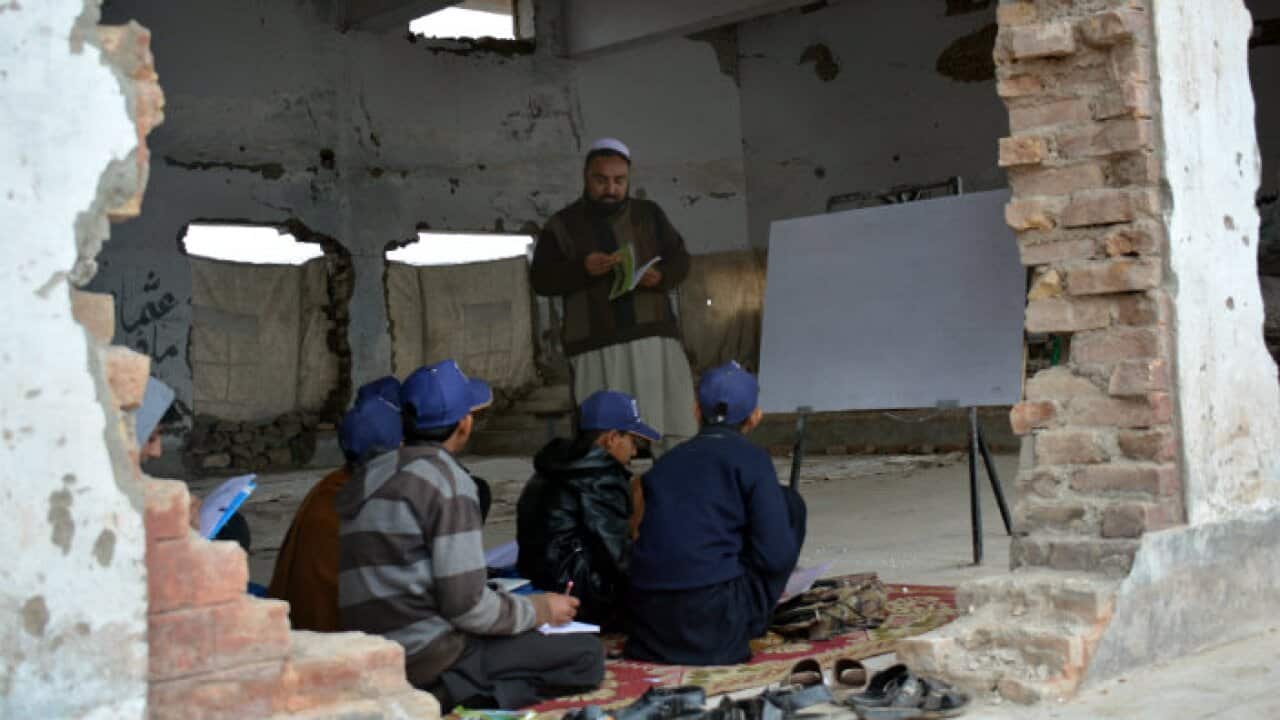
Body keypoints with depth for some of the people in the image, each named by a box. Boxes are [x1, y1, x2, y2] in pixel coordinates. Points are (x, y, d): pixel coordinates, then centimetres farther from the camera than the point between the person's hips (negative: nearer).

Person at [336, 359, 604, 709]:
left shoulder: (367, 477, 12)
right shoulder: (447, 481, -14)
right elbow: (468, 606, -19)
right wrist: (540, 609, -1)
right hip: (432, 659, -9)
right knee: (587, 654, -6)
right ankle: (466, 695, -15)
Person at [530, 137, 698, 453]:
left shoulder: (650, 214, 13)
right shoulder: (562, 225, 7)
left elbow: (680, 259, 13)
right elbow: (540, 280, 3)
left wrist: (661, 276, -10)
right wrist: (581, 269, -15)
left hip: (654, 335, 2)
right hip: (595, 347, -2)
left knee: (679, 421, -4)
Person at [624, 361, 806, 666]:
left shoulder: (666, 462, 15)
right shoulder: (749, 458, 0)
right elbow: (776, 555, -7)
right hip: (715, 627, -6)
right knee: (789, 502, 12)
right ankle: (745, 625, 14)